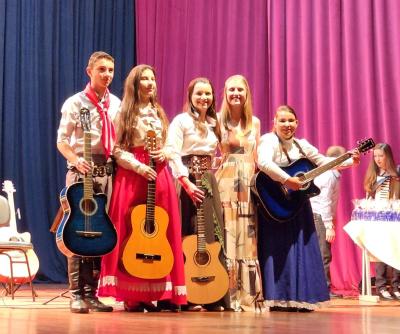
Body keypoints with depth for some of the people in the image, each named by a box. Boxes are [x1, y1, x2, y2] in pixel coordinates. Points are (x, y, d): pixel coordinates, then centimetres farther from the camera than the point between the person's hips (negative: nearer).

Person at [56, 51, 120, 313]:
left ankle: (91, 292, 13)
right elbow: (62, 141, -3)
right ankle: (77, 294, -1)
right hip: (82, 171, -4)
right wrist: (76, 161, -20)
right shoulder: (76, 103, -1)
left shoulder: (116, 105, 11)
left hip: (107, 171, 4)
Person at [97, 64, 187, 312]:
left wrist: (164, 154, -2)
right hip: (132, 175, -5)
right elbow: (118, 151, -4)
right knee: (132, 232, -6)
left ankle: (161, 293, 4)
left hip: (160, 175, 5)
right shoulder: (125, 114, 2)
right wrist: (140, 167, -15)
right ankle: (133, 295, -1)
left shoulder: (159, 113, 17)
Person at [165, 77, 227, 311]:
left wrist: (210, 174, 7)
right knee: (190, 237, -7)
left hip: (209, 180, 7)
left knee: (214, 235, 3)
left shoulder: (214, 123, 17)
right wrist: (187, 183, -21)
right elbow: (173, 154, -14)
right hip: (188, 181, -7)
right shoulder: (181, 121, -4)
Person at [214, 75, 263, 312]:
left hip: (248, 188, 3)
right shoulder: (218, 120, 1)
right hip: (224, 185, -3)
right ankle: (226, 296, -1)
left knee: (247, 241, 2)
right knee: (225, 238, -6)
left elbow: (256, 158, 16)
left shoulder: (255, 122, 13)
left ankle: (248, 297, 6)